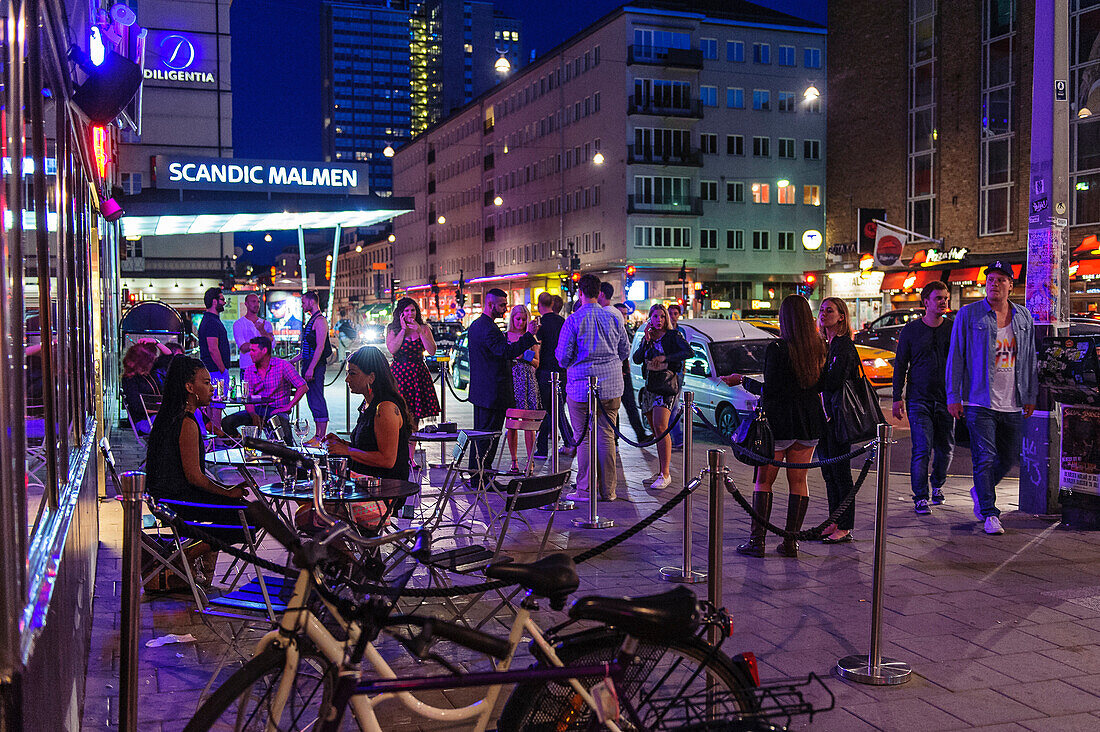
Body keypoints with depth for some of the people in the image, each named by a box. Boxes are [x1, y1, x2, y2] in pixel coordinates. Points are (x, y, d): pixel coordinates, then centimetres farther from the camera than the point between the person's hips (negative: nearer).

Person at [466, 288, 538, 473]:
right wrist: (529, 335, -30)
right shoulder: (489, 329, -20)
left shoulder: (476, 325, 14)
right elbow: (507, 352, -30)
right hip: (493, 393, -11)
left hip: (479, 391, 11)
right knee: (489, 436, -5)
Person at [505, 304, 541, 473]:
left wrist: (529, 358, -10)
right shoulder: (504, 336, 7)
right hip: (510, 381, 0)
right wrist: (514, 357, -10)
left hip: (528, 381, 0)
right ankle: (514, 460, 9)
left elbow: (536, 363, 11)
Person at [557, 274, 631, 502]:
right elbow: (625, 351, 12)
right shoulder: (613, 318, 2)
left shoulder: (573, 320, -9)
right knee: (606, 437, 8)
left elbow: (563, 357, -7)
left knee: (584, 439, 3)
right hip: (612, 386, 3)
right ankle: (608, 490, 11)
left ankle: (585, 490, 5)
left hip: (581, 387, -3)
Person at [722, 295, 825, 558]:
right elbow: (820, 385, 9)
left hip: (779, 422, -5)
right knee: (799, 480, 11)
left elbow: (769, 390, -16)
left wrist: (742, 380, -3)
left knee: (764, 480, 5)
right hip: (809, 423, 5)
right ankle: (790, 542, 12)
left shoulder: (776, 349, -16)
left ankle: (757, 540, 5)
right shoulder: (818, 347, 0)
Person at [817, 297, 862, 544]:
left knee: (840, 472, -4)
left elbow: (833, 382, -22)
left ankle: (845, 528, 3)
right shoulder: (825, 345, 15)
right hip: (824, 415, 9)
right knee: (829, 472, 12)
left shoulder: (844, 346, -13)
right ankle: (834, 522, 21)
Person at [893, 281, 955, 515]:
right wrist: (897, 397, 0)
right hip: (918, 399, -2)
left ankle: (938, 485, 33)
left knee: (945, 448, 9)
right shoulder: (911, 330, 2)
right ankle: (920, 497, -3)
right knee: (922, 449, -9)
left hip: (946, 399, 2)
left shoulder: (953, 329, 6)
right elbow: (900, 365, 5)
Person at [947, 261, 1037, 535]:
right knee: (985, 458, -6)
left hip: (1012, 404, 5)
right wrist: (953, 396, -6)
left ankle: (980, 491, 37)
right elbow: (955, 356, -2)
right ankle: (989, 513, 4)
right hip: (979, 401, -4)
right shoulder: (968, 314, -2)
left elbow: (1029, 358, 16)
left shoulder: (1024, 317, 10)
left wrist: (1031, 395, 14)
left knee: (1009, 457, 12)